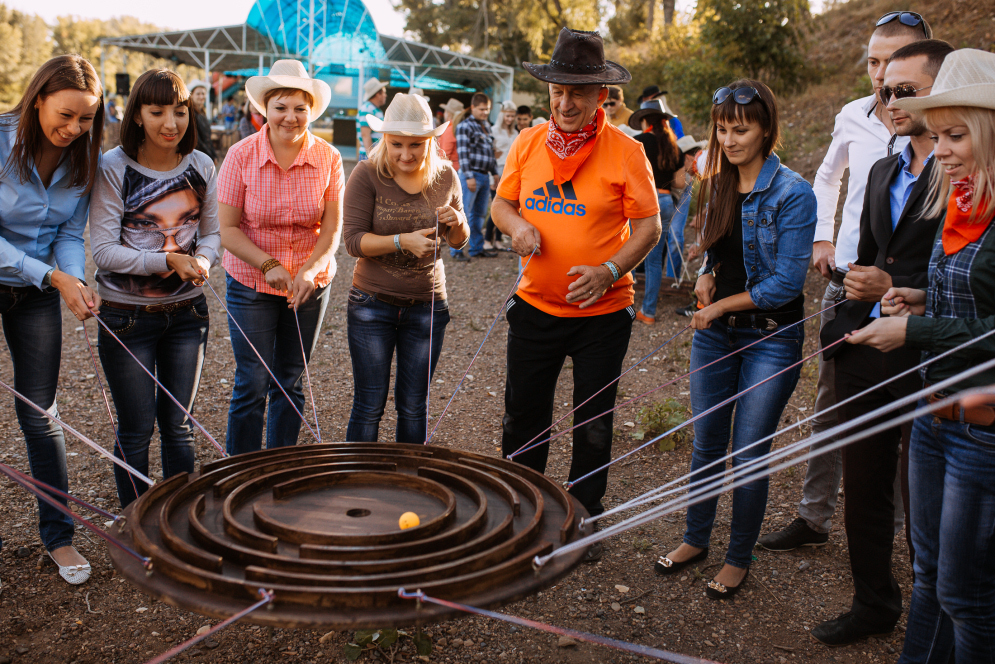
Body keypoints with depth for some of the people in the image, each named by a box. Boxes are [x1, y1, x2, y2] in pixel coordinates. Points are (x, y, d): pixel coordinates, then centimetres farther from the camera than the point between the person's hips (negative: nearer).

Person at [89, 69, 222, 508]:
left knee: (178, 424, 13)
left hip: (187, 312, 3)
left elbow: (214, 232, 8)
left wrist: (202, 260, -14)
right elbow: (103, 250, -13)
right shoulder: (113, 168, -10)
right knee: (136, 430, 7)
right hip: (128, 317, -3)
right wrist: (169, 260, -23)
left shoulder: (201, 166, 1)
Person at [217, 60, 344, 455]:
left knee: (291, 383, 12)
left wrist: (310, 270, -21)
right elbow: (227, 228, -9)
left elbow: (332, 229, -5)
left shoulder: (328, 158, -6)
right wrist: (268, 265, -20)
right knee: (252, 384, 1)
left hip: (310, 284, 2)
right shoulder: (241, 156, -10)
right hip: (250, 283, -2)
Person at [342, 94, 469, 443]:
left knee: (413, 405, 11)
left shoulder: (445, 176, 1)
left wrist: (456, 222, -11)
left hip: (428, 306, 3)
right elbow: (352, 240, -13)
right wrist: (402, 241, -27)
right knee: (369, 404, 3)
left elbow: (459, 241, 12)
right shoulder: (367, 175, -9)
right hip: (372, 305, -2)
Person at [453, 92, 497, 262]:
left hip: (485, 176, 8)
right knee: (463, 213, -6)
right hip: (471, 174, -8)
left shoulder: (486, 125, 18)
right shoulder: (465, 126, -7)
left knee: (480, 214, 12)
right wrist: (469, 176, -19)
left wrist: (495, 173, 19)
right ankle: (455, 249, -1)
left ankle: (477, 248, 19)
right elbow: (463, 153, -14)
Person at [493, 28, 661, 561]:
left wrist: (608, 271, -21)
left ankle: (585, 519, 30)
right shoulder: (527, 144, 2)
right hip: (535, 306, 3)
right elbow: (501, 203, 12)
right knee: (522, 416, 13)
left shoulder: (625, 151, -9)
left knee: (593, 425, 10)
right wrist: (516, 224, -11)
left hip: (602, 313, -3)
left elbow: (648, 226, -7)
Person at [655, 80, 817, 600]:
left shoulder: (792, 194, -13)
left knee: (748, 453, 3)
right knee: (706, 442, 13)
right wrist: (705, 277, -3)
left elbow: (787, 282, -16)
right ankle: (696, 538, 32)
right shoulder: (716, 186, 7)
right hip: (714, 332, 6)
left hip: (770, 338, -5)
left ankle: (739, 558, 22)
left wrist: (721, 305, -10)